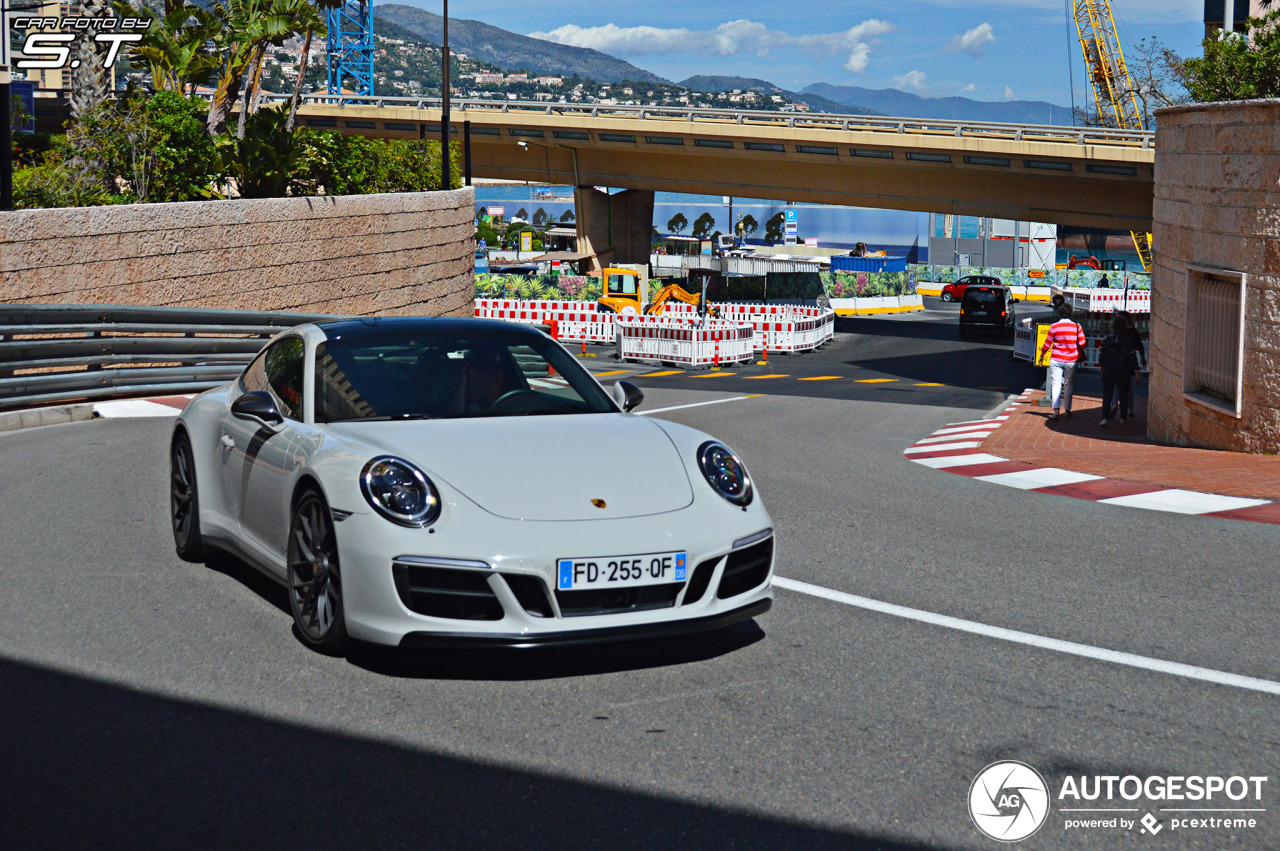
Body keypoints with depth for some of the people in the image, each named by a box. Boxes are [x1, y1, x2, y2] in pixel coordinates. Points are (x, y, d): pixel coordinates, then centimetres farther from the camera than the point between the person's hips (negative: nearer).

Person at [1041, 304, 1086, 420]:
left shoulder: (1054, 326, -5)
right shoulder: (1077, 326, -2)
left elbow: (1047, 344, 0)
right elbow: (1082, 344, 0)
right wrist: (1079, 354, 20)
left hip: (1056, 359, -2)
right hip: (1071, 360, 2)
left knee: (1056, 384, -2)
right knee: (1069, 384, 12)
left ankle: (1056, 410, -14)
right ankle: (1067, 409, 16)